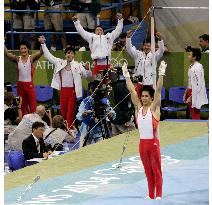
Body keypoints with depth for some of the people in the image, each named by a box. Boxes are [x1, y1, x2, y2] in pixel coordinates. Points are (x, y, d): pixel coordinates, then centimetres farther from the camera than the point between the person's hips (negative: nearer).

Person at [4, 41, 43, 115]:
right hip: (20, 84, 3)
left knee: (32, 105, -5)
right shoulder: (17, 59, 3)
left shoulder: (31, 58, -4)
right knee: (22, 105, 9)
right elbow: (7, 53, -6)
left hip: (29, 84, -3)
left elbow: (40, 52, -18)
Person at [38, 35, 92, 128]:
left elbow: (87, 75, 0)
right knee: (63, 110, 7)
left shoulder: (78, 65, 0)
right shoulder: (60, 63, 5)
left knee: (71, 111, -2)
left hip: (73, 90, -2)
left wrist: (87, 69, -22)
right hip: (63, 90, 2)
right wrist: (43, 44, 3)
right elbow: (48, 55, 7)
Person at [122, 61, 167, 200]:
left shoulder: (154, 108, -5)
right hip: (142, 143, 5)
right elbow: (132, 91, 7)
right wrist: (127, 75, 5)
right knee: (148, 171, 10)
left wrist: (161, 74, -20)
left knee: (156, 170, 1)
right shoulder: (138, 107, 7)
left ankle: (158, 194, 4)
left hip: (153, 143, -5)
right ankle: (151, 194, 16)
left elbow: (158, 90, -13)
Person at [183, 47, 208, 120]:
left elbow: (198, 84, -23)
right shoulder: (191, 66, 9)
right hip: (190, 91, 10)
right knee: (192, 116, 15)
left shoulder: (197, 67, -20)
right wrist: (187, 93, 17)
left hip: (195, 94, -10)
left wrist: (191, 97, -22)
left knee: (195, 116, -4)